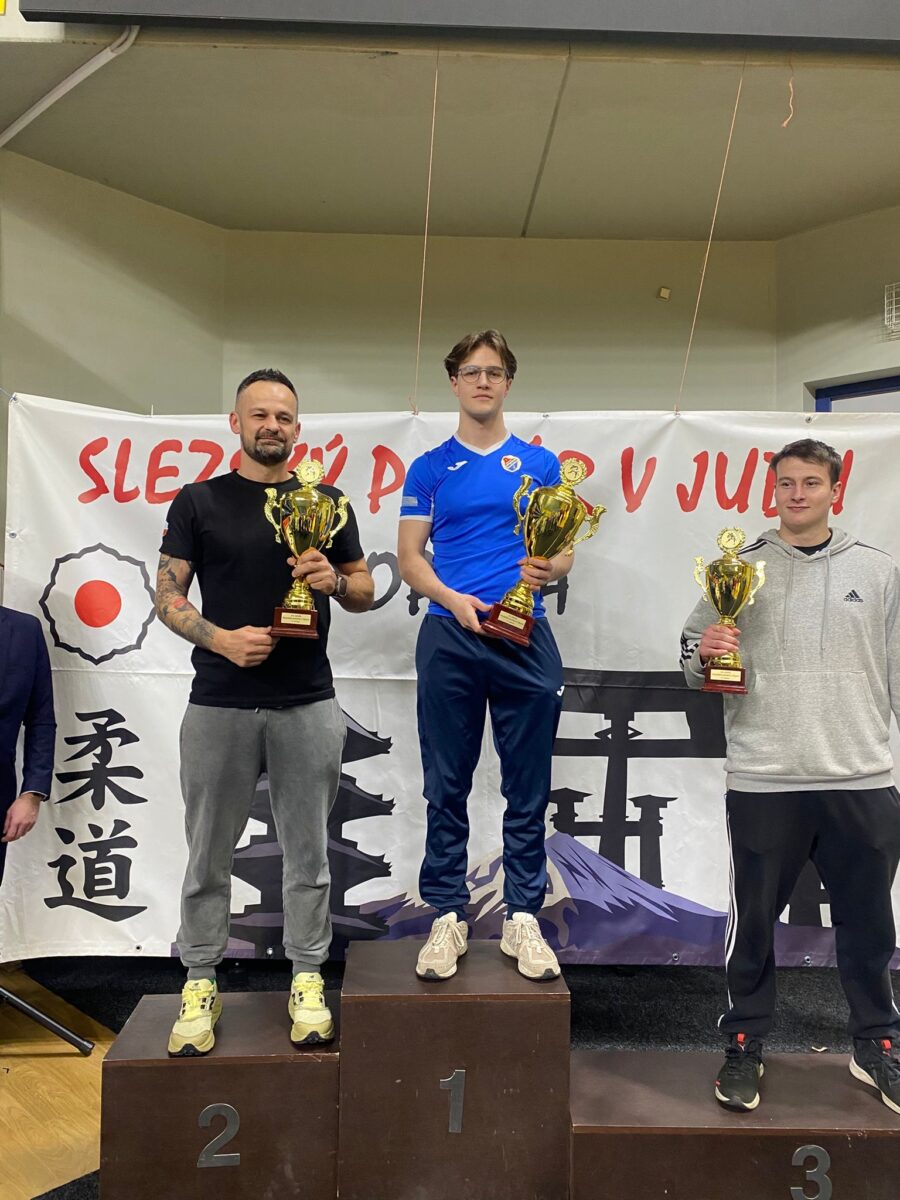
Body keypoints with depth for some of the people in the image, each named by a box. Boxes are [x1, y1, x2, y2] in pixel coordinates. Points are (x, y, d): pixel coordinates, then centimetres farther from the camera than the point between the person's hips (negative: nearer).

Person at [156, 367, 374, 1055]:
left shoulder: (327, 502, 8)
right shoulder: (198, 501, 5)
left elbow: (365, 592, 11)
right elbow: (168, 596, 1)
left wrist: (334, 579, -11)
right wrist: (222, 638, -15)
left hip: (308, 705, 1)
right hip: (218, 705, 0)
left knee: (308, 851, 8)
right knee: (209, 854, 9)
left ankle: (308, 982, 22)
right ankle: (201, 986, 24)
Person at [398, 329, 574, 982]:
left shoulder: (539, 463, 10)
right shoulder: (430, 468, 9)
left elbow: (562, 551, 9)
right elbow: (410, 555, 5)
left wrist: (552, 568, -15)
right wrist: (454, 600, -13)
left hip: (525, 638, 1)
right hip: (448, 639, 0)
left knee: (528, 788, 5)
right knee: (447, 787, 6)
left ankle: (523, 917, 17)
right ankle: (448, 915, 18)